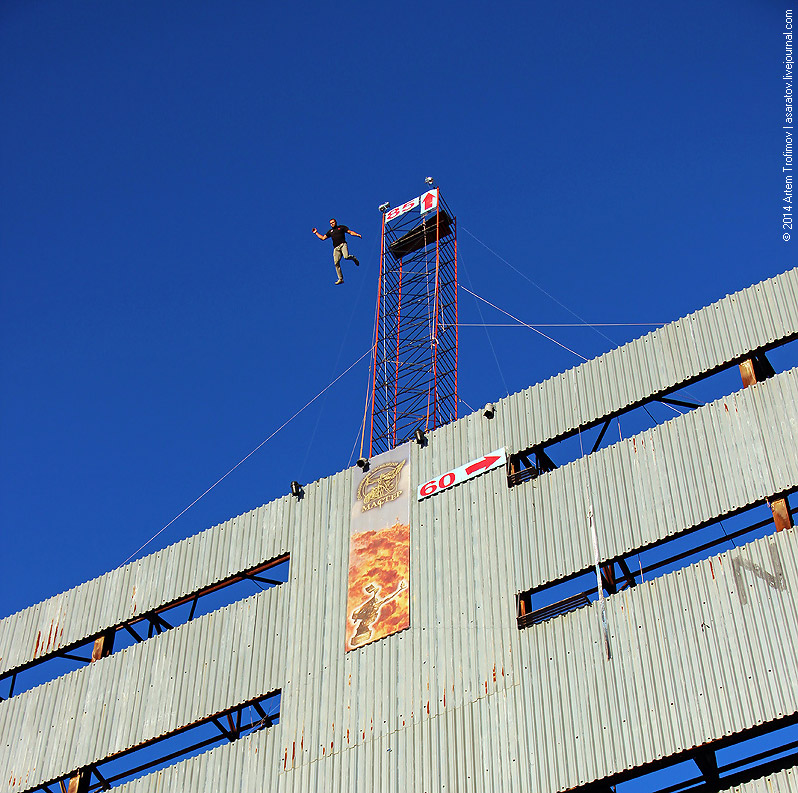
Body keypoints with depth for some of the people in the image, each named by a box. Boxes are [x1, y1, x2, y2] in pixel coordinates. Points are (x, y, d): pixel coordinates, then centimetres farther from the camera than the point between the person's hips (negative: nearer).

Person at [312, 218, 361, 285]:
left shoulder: (341, 227, 14)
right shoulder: (330, 231, 25)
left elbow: (350, 232, 8)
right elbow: (323, 238, 25)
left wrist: (357, 234, -8)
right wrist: (316, 233, 24)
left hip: (343, 245, -4)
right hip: (336, 248, 4)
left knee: (346, 257, -31)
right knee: (336, 263, -9)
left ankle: (353, 258, 6)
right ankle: (340, 279, -4)